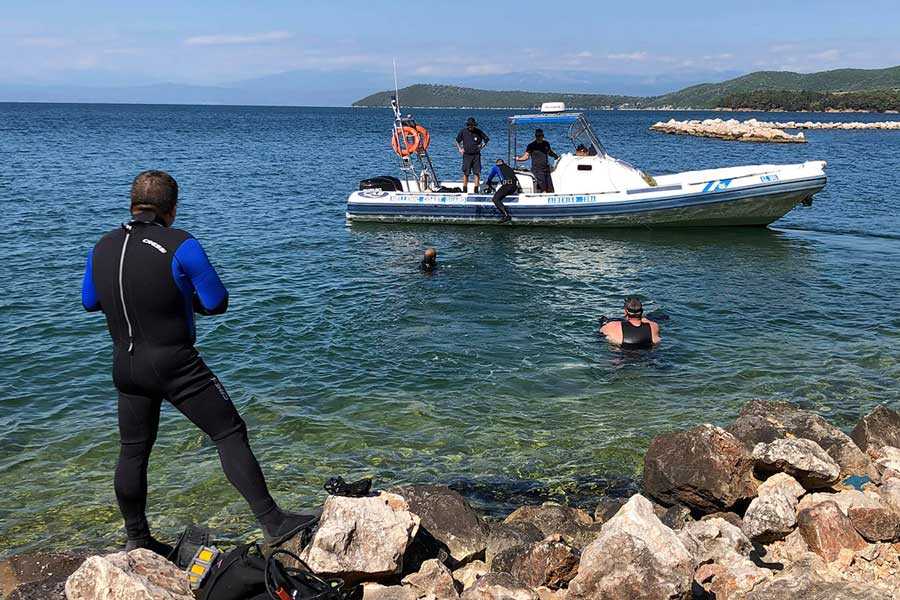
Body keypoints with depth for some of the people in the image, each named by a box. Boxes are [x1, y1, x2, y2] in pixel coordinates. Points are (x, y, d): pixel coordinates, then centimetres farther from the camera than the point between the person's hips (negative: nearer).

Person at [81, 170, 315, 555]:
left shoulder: (102, 248, 4)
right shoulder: (180, 246, -13)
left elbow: (90, 302, 19)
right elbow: (217, 302, -9)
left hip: (126, 367, 6)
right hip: (175, 365, -6)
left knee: (133, 451, 17)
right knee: (230, 434, 0)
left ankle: (136, 540, 30)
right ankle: (272, 523, -1)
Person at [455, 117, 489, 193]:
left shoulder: (478, 132, 0)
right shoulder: (463, 131, 1)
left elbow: (487, 139, 14)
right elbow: (457, 141, 14)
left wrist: (481, 146, 3)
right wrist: (460, 149, 2)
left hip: (476, 155, 0)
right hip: (467, 155, 0)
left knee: (477, 173, -5)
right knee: (466, 173, 1)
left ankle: (476, 189, 0)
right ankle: (465, 190, 11)